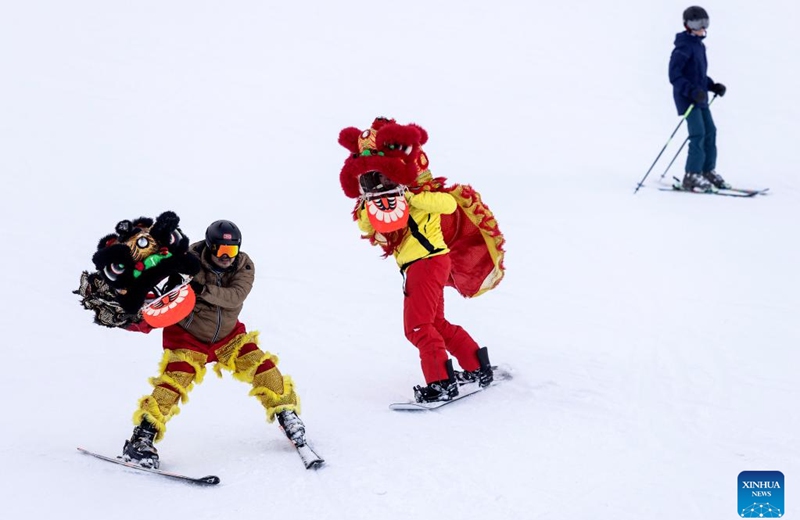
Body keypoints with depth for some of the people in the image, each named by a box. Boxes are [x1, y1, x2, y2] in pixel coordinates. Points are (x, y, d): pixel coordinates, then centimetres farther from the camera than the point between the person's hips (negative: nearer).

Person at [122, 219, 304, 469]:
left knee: (260, 364, -8)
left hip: (228, 336, 4)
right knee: (177, 378, -22)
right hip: (188, 336, -4)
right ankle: (142, 438, -21)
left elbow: (235, 297, -32)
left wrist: (203, 289, -45)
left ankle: (285, 412, 14)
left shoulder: (244, 266, -15)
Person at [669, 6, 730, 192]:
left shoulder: (699, 45, 13)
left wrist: (713, 86, 11)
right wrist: (692, 91, -29)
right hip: (686, 98, -9)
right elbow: (674, 76, -20)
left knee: (710, 131, 11)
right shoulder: (683, 47, -15)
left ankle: (708, 171, 22)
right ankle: (692, 176, -9)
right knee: (698, 134, -13)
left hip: (700, 98, 9)